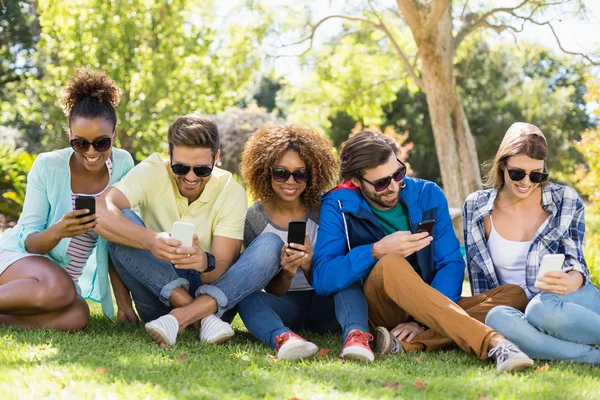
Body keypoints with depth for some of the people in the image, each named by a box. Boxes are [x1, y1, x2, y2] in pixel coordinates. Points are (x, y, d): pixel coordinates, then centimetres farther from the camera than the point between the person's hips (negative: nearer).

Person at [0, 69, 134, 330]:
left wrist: (124, 301, -7)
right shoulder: (47, 167, -16)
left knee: (76, 318, -31)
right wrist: (57, 232, -34)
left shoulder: (123, 164, -8)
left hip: (69, 276, 4)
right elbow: (28, 241, -12)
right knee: (58, 288, -37)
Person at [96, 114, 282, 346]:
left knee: (272, 245, -22)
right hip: (158, 290, -1)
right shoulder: (152, 173, -11)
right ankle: (203, 317, -30)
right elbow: (100, 212, -29)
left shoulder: (231, 192, -8)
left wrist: (206, 264, -40)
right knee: (123, 225, -25)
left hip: (208, 292, 1)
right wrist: (149, 240, -47)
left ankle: (181, 317, -35)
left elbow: (222, 269, -15)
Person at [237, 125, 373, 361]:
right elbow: (270, 292, -6)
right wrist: (286, 274, -30)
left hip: (323, 306, 1)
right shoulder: (253, 219, -4)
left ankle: (355, 334, -53)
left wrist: (309, 266, -28)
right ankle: (282, 338, -58)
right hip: (282, 308, 0)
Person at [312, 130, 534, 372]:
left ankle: (408, 344, -36)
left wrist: (424, 317, -20)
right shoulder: (339, 206, -5)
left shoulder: (428, 195, 2)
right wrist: (376, 251, -30)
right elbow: (322, 279, -17)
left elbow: (452, 264, -4)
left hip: (432, 311, 4)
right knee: (390, 265, -35)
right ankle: (491, 342, -48)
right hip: (379, 312, -4)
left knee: (514, 294, -16)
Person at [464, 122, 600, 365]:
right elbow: (479, 281, 8)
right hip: (518, 310, 2)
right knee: (496, 318, -36)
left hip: (571, 303, -1)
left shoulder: (566, 201, 3)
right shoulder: (476, 207, 5)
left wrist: (572, 280, -25)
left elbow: (574, 261, -2)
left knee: (543, 308, -38)